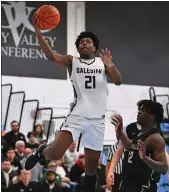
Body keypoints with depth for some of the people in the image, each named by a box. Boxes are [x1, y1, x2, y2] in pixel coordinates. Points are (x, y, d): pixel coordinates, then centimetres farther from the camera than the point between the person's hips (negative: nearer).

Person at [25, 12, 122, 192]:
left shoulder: (102, 62, 12)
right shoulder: (72, 61, 6)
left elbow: (118, 82, 3)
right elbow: (51, 56, -12)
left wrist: (111, 66, -17)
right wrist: (37, 31, -24)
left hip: (97, 119, 2)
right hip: (77, 115, -2)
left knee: (92, 162, 8)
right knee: (55, 153, -17)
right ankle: (41, 152, 18)